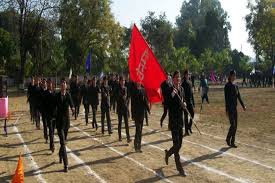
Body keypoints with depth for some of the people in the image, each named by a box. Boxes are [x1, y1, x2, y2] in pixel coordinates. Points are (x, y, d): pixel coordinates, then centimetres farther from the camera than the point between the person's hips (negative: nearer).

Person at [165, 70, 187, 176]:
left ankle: (168, 153, 41)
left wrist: (184, 104, -2)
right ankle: (179, 168, 7)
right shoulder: (170, 90, -13)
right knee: (176, 144, -3)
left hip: (181, 120, 7)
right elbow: (167, 105, -19)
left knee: (179, 144, 14)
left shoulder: (182, 89, 8)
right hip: (173, 120, -7)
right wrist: (172, 96, -32)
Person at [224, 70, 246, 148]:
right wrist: (227, 110, -19)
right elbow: (226, 98, -15)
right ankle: (228, 139, 12)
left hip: (235, 108, 7)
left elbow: (239, 97, 17)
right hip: (230, 107, -7)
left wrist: (243, 106, 12)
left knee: (235, 125, 8)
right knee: (233, 125, -10)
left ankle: (232, 142, 16)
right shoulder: (227, 86, -10)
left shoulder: (235, 86, 12)